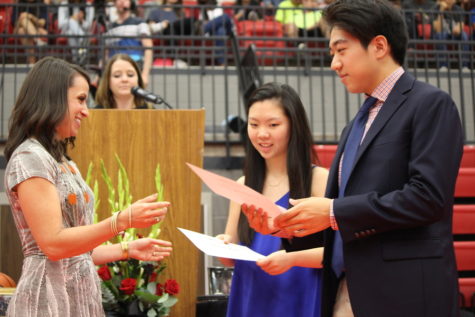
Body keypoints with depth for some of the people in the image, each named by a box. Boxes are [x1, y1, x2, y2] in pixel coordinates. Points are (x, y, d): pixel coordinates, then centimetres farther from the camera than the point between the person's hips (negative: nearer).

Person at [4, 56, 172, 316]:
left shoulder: (64, 163, 15)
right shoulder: (30, 158, -13)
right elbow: (53, 244, -21)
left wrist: (129, 249, 13)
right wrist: (123, 220, -25)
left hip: (79, 295, 9)